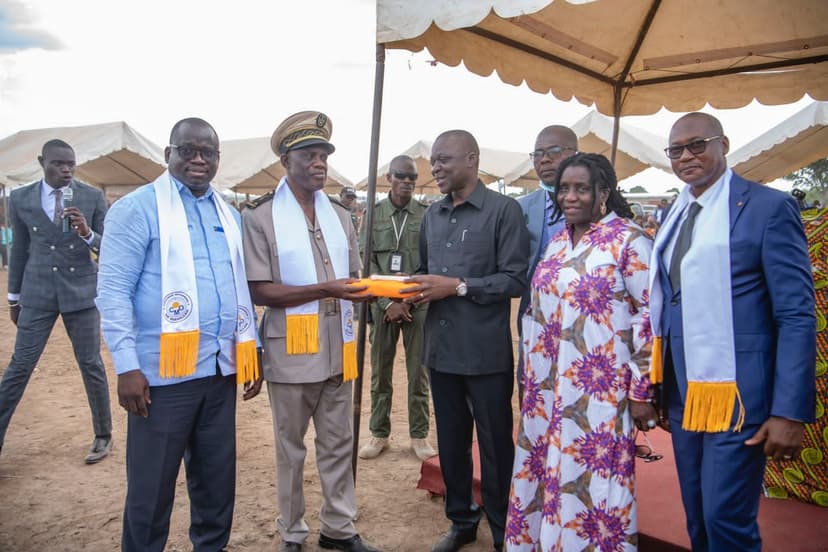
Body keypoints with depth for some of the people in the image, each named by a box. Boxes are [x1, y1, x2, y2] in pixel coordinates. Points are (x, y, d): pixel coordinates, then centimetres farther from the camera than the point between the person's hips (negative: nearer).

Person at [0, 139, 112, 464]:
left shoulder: (92, 197, -3)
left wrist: (87, 233, -23)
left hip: (81, 291, -1)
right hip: (37, 293, 1)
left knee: (91, 365, 6)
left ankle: (103, 436, 19)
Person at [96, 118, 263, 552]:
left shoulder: (229, 214, 13)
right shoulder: (137, 208, -5)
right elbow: (113, 290, -9)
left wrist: (252, 350, 13)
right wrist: (127, 366, -15)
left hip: (221, 368, 5)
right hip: (164, 370, -5)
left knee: (218, 478, 16)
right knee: (152, 485, 7)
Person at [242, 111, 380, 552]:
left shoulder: (341, 217, 10)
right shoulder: (261, 218, -6)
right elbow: (260, 291, -13)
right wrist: (324, 290, -21)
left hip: (337, 352, 5)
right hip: (292, 353, -4)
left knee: (338, 445, 14)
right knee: (292, 449, 12)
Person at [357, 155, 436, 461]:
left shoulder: (427, 215, 0)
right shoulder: (373, 214, 3)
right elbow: (367, 262, 0)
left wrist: (410, 299, -10)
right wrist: (388, 303, -9)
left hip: (418, 303, -1)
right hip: (383, 303, 1)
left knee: (419, 372, 5)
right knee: (380, 371, 9)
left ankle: (419, 434, 18)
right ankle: (379, 433, 22)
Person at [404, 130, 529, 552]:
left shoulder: (504, 209, -7)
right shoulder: (432, 214, 12)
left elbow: (516, 278, -12)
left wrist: (458, 287, -18)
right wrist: (416, 291, -3)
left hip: (486, 351, -5)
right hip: (440, 348, 6)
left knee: (495, 445, 8)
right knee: (450, 441, 16)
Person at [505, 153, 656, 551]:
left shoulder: (630, 240, -9)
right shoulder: (557, 242, 11)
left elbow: (650, 316, -11)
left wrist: (641, 390, -12)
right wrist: (529, 378, 16)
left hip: (600, 391, -6)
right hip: (548, 388, 6)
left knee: (590, 482, 3)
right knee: (544, 477, 14)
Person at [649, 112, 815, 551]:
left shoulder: (768, 207, -7)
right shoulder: (674, 217, 12)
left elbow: (797, 317, -11)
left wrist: (789, 412, -15)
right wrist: (657, 386, 10)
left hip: (737, 396, -6)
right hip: (682, 396, 6)